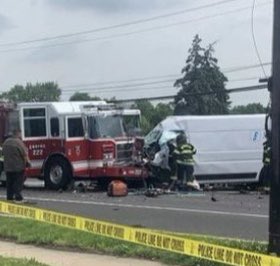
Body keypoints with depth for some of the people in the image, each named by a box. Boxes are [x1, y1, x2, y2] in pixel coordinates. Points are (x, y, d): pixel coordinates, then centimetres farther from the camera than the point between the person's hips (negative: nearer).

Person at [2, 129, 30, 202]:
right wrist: (28, 162, -1)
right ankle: (18, 196, -5)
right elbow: (24, 154, -14)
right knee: (18, 182, -2)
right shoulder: (19, 142, -15)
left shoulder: (6, 142, 8)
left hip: (7, 166, 7)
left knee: (9, 182, 12)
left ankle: (9, 196, 14)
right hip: (18, 166, -7)